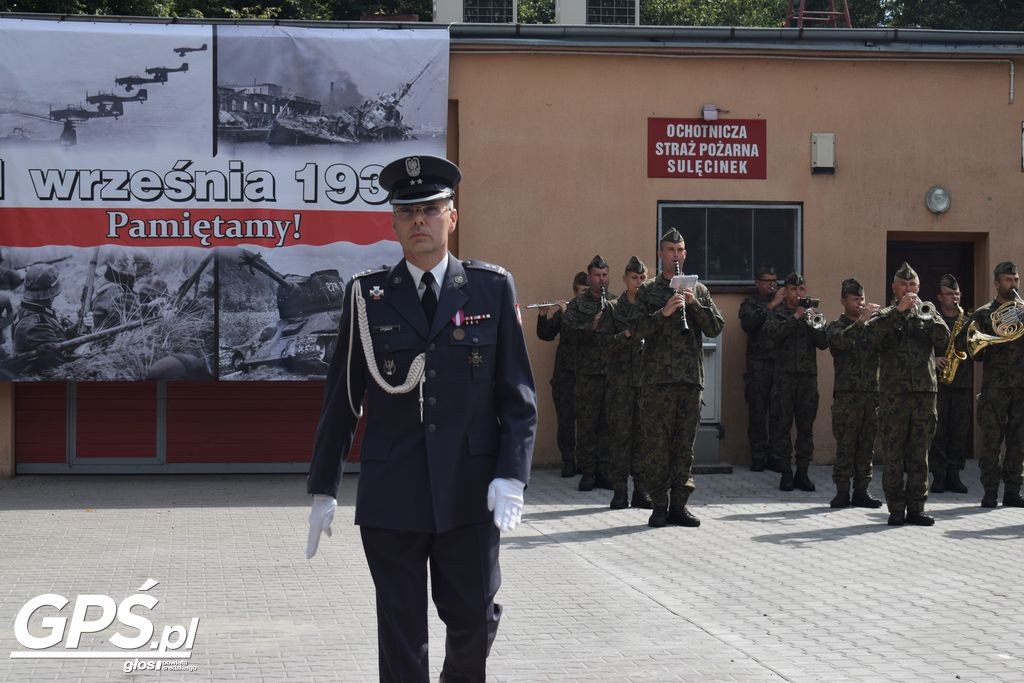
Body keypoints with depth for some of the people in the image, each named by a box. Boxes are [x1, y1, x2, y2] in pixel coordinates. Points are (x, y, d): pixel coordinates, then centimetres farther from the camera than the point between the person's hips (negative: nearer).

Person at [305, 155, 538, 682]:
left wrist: (511, 475, -8)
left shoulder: (492, 288, 4)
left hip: (469, 493, 0)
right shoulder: (367, 296, 4)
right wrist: (323, 489, 6)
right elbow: (341, 399, 7)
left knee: (475, 619, 8)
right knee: (400, 632, 4)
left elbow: (518, 395, 3)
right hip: (391, 495, 0)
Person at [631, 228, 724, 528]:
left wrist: (694, 304, -7)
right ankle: (659, 505, 3)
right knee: (656, 444, -3)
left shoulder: (698, 289, 14)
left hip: (691, 378, 3)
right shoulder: (647, 290, 7)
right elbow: (637, 329, -3)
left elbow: (716, 327, 6)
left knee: (685, 444, 4)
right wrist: (663, 312, -16)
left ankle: (679, 505, 10)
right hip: (657, 377, -2)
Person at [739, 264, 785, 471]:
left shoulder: (784, 303, 16)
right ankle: (758, 455, 4)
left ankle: (774, 454, 6)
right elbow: (748, 324, -12)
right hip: (758, 367, -2)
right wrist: (772, 305, -13)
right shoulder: (750, 304, 9)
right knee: (757, 412, -2)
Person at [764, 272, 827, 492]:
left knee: (806, 425, 4)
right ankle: (785, 472, 3)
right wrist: (795, 318, -15)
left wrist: (812, 323, -11)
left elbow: (824, 343, 3)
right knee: (782, 425, -2)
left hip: (808, 375, 2)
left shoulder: (812, 313, 13)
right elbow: (773, 332, -13)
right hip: (784, 375, -2)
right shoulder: (778, 314, 7)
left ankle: (802, 472, 10)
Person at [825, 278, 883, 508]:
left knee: (866, 446, 5)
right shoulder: (836, 326, 5)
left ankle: (861, 491, 11)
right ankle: (842, 493, 1)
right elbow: (840, 341, -18)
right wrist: (861, 320, -25)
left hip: (871, 394, 4)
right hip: (847, 395, -4)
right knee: (845, 446, -3)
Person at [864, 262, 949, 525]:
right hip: (893, 393, -2)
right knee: (893, 454, -1)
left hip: (925, 393, 2)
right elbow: (872, 333, -14)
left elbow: (943, 338, -4)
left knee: (919, 454, 4)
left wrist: (925, 315, -14)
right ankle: (896, 509, 4)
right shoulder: (885, 316, 9)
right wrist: (898, 310, -18)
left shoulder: (928, 315, 15)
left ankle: (916, 508, 9)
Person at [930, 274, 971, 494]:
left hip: (962, 382, 3)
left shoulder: (968, 321, 15)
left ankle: (953, 475, 9)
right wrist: (933, 359, -15)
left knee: (960, 430, 2)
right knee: (937, 430, -5)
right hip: (937, 382, -3)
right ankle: (938, 475, 0)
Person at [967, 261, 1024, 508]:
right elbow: (976, 354, 5)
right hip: (994, 387, -2)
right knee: (991, 441, -2)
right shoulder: (983, 314, 7)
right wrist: (989, 340, -16)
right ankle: (990, 492, 3)